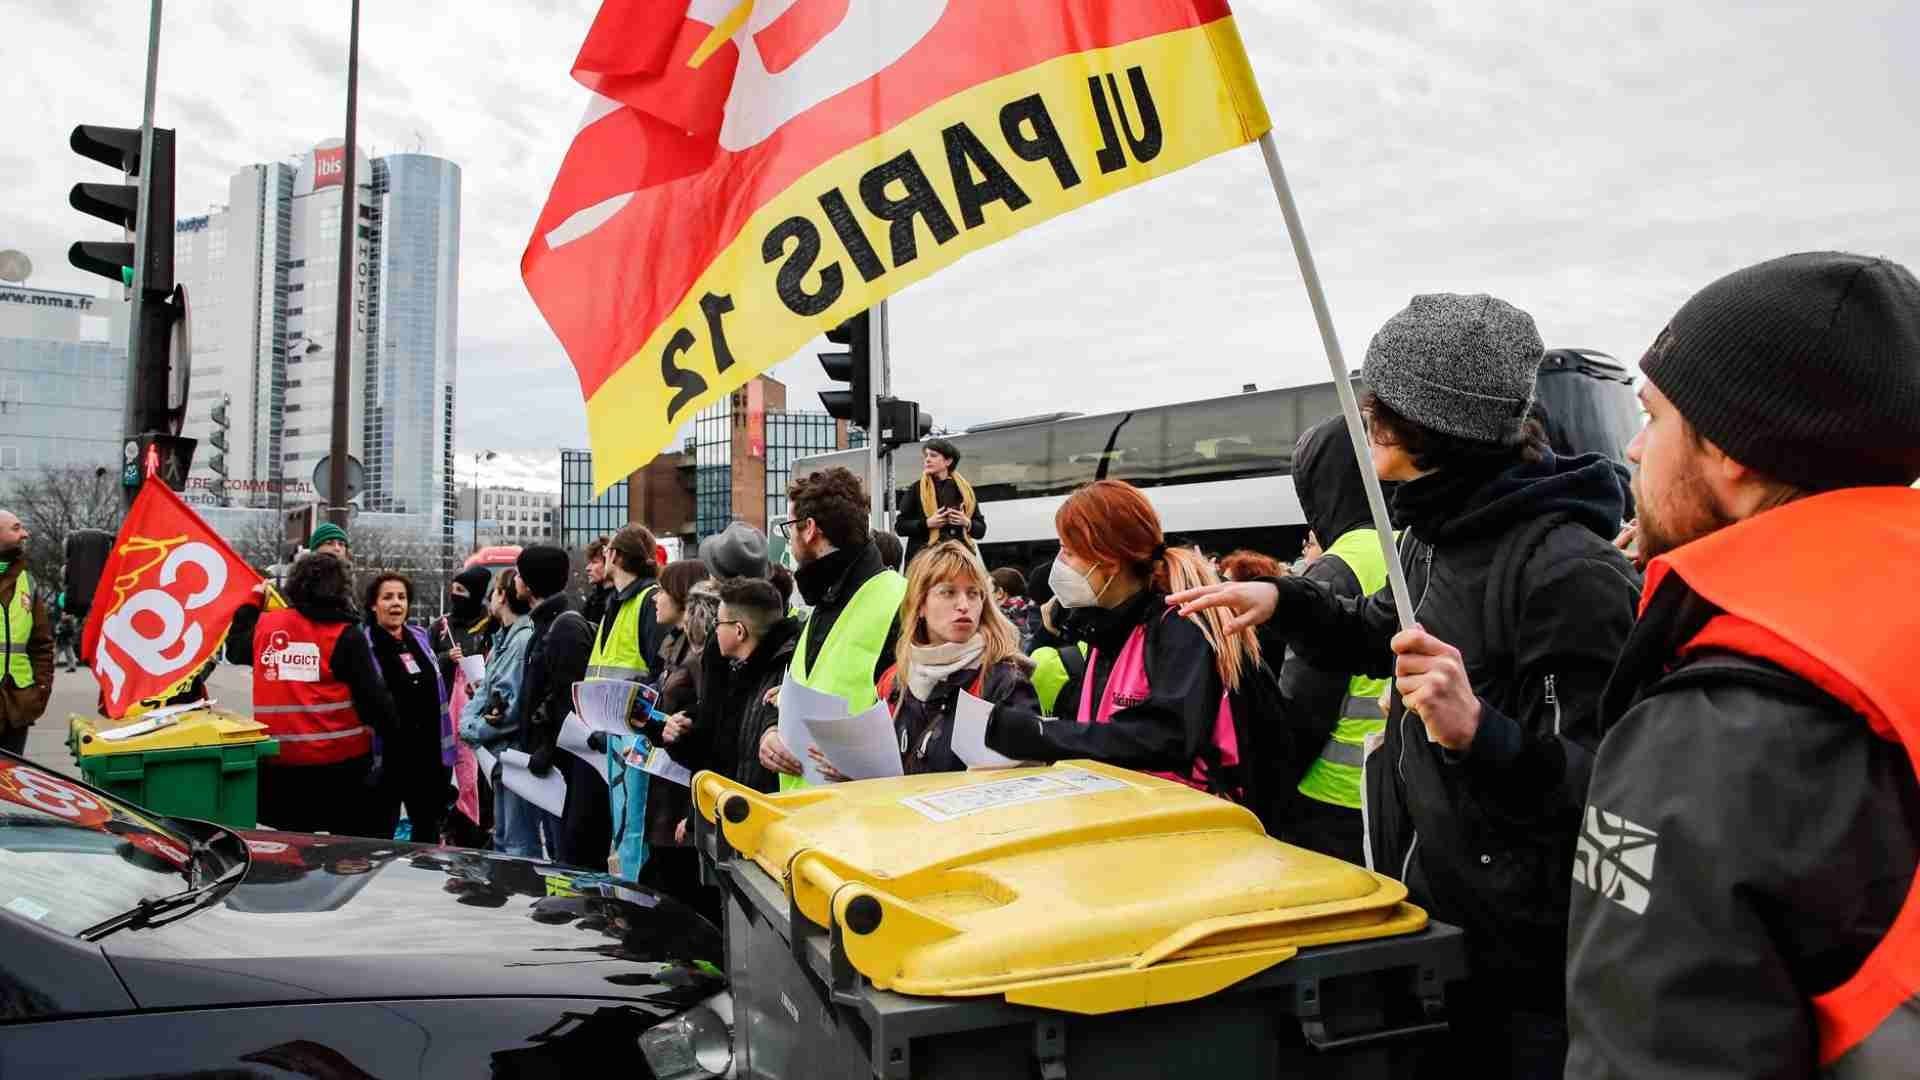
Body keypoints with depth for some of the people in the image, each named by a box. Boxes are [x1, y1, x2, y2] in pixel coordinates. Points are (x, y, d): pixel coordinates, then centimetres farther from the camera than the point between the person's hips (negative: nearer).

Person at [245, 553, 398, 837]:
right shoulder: (346, 635, -9)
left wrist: (253, 600, 37)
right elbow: (373, 697, -11)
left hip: (278, 761, 5)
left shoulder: (265, 624, 4)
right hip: (341, 760, -5)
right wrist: (395, 737, 0)